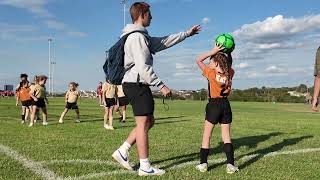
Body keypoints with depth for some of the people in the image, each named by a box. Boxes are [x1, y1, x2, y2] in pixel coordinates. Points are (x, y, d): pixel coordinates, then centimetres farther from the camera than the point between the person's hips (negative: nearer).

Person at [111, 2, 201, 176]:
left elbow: (164, 41, 27)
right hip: (137, 84, -10)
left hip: (136, 85, 10)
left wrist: (187, 33, 31)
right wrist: (162, 86, -18)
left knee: (149, 121, 14)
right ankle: (145, 167, 0)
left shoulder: (143, 37, 19)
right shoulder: (137, 36, -13)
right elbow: (143, 67, -20)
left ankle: (122, 151, 16)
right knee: (143, 124, -6)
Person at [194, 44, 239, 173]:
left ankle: (203, 164, 7)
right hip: (226, 105, 4)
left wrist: (213, 51, -6)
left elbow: (198, 60, -4)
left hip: (214, 105, -4)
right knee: (227, 137, 9)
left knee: (206, 136, 6)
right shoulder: (230, 73, 1)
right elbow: (229, 64, 25)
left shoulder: (212, 73, -11)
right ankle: (230, 164, 4)